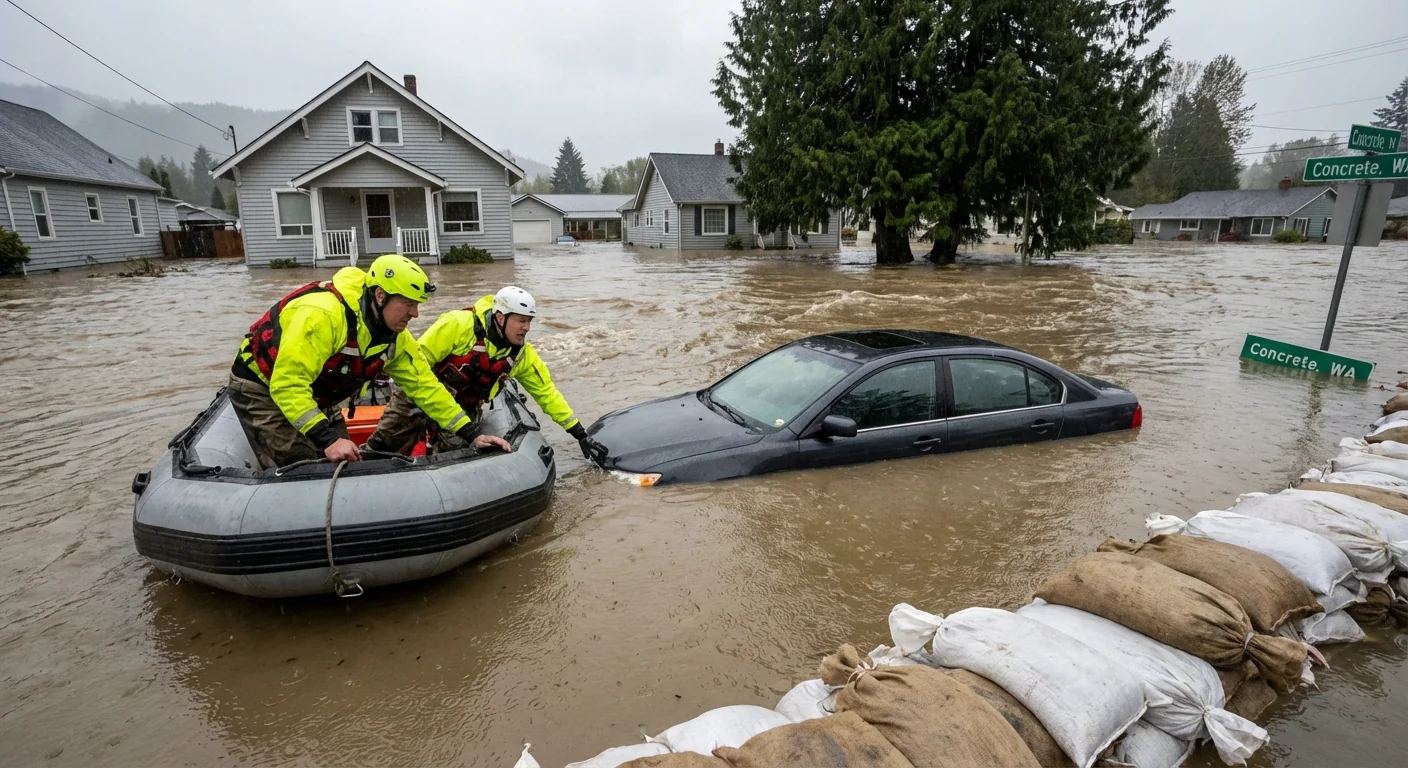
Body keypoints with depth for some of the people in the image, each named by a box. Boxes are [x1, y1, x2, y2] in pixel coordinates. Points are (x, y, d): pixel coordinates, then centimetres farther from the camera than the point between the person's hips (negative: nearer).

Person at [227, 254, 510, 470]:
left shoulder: (395, 337, -10)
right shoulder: (323, 314, -35)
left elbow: (424, 385, -5)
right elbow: (287, 385, -37)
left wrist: (470, 434, -11)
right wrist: (327, 439, -42)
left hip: (316, 398, 8)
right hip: (262, 389, -7)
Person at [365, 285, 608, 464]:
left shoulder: (522, 355, -10)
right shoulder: (459, 324, -26)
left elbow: (547, 393, -4)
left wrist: (581, 435, -7)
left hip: (463, 410, 3)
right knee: (381, 448, -7)